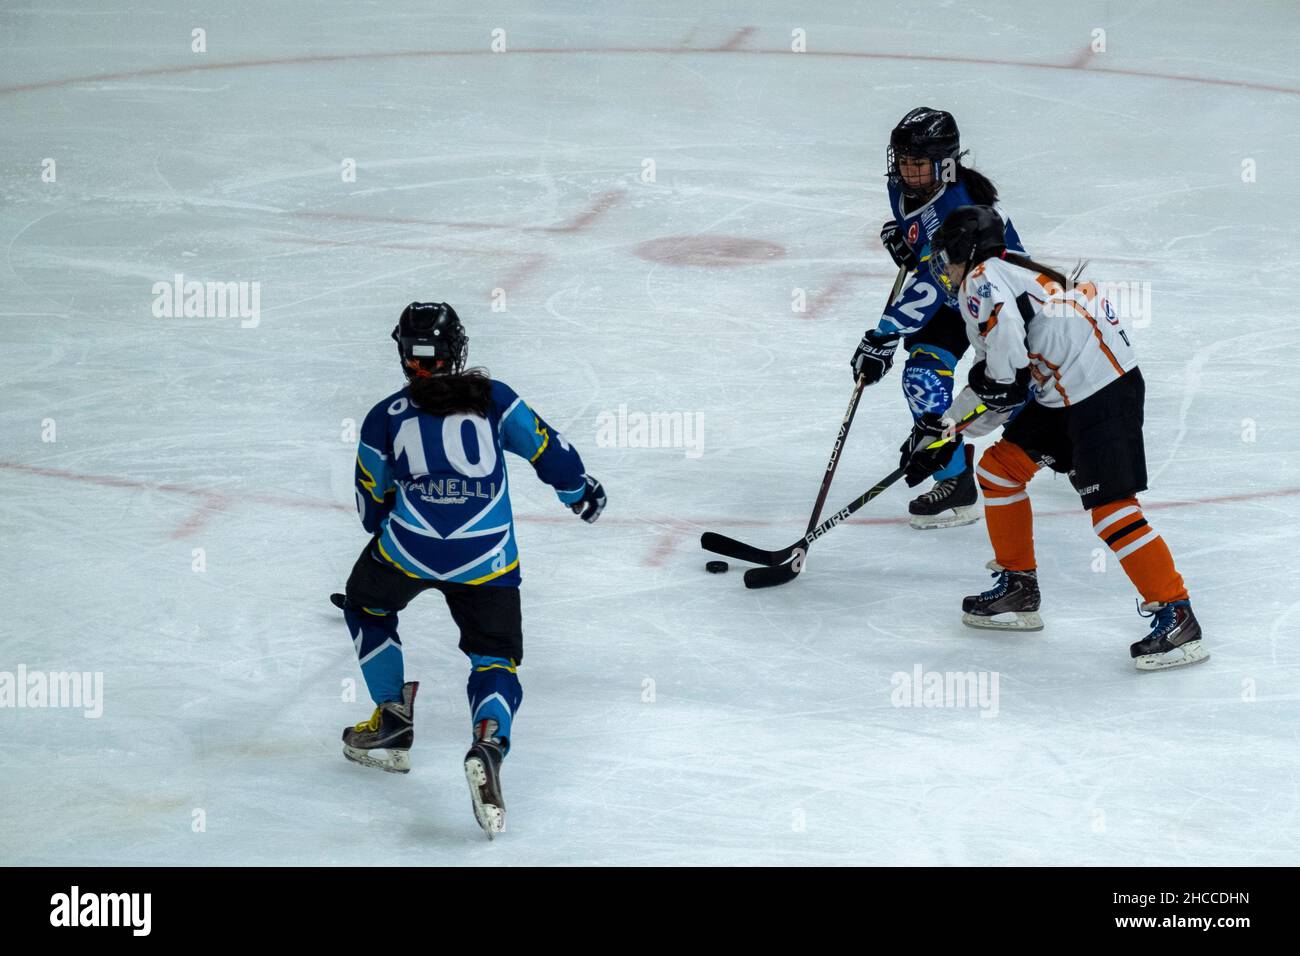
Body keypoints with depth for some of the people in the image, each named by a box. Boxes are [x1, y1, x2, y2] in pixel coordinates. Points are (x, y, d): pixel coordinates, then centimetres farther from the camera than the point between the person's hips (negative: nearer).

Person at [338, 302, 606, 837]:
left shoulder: (386, 417, 8)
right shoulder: (493, 399, 7)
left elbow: (372, 505, 15)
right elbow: (546, 448, 10)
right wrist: (581, 492, 29)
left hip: (407, 548, 0)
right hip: (487, 559, 0)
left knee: (366, 607, 31)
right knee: (496, 658, 9)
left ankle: (393, 722, 29)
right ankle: (488, 744, -23)